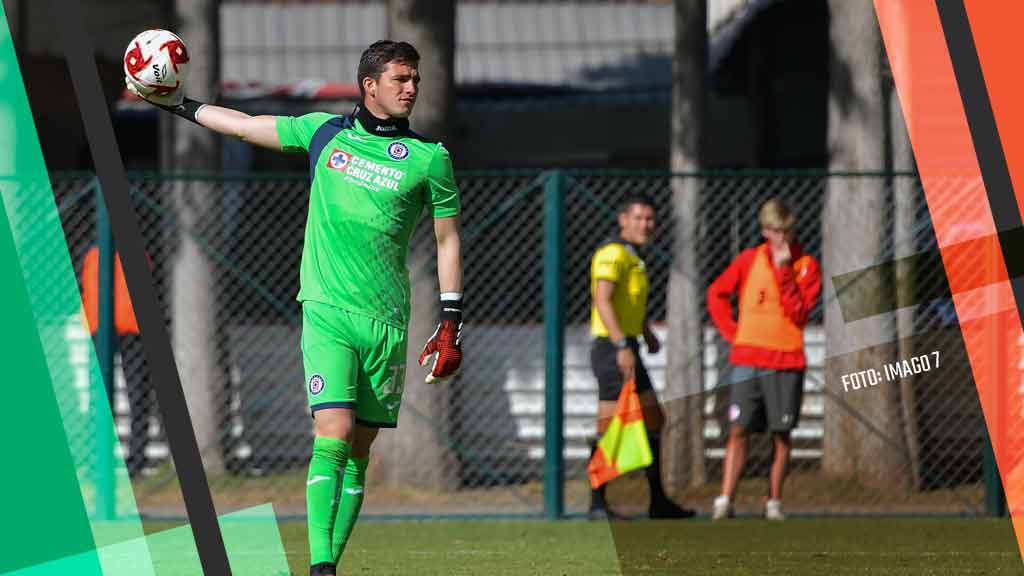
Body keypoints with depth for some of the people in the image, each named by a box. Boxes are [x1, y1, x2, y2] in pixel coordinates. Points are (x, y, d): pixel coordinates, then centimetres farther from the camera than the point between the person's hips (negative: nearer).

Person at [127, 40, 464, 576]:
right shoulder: (324, 132, 7)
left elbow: (448, 241, 8)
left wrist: (451, 325, 3)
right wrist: (179, 104, 26)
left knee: (359, 452, 3)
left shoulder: (429, 158, 3)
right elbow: (245, 126, 21)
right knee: (333, 435, -15)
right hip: (327, 311, -1)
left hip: (387, 323, 1)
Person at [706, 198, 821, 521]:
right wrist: (731, 331, 6)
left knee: (781, 434, 1)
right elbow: (716, 294, 17)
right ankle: (725, 501, -10)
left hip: (786, 363, -1)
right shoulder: (749, 260, 6)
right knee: (739, 430, -7)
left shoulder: (806, 266, 2)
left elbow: (799, 312, -11)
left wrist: (784, 271, -16)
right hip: (747, 358, 1)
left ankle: (774, 502, 10)